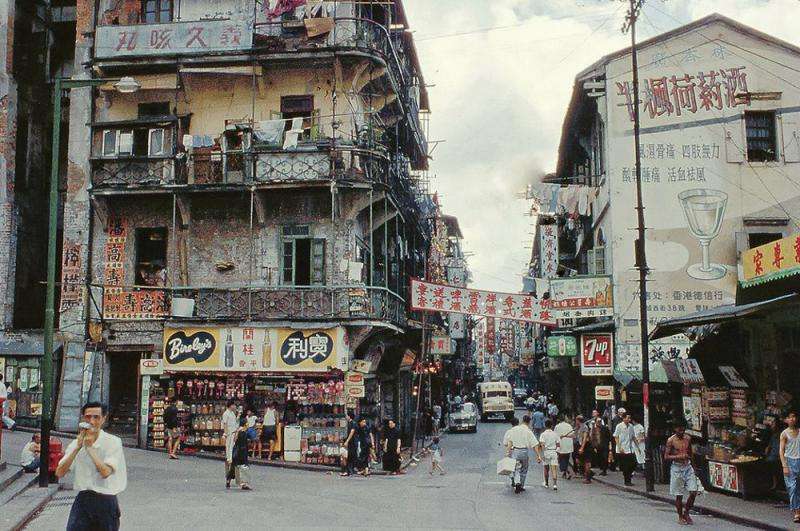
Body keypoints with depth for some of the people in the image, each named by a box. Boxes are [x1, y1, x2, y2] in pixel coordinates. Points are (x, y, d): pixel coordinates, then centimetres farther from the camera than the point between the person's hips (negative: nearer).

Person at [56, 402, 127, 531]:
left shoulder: (113, 442, -9)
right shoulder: (75, 443, 5)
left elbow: (105, 472, -20)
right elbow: (59, 473, -5)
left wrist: (90, 447, -17)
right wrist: (77, 448, -14)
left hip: (106, 502, -2)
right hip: (82, 500, 3)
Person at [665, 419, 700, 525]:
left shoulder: (688, 439, 7)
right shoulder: (671, 440, -7)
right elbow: (666, 457, -8)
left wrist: (692, 466, 18)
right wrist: (678, 456, -20)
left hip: (688, 467, 4)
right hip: (677, 468, -4)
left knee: (693, 492, -3)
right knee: (679, 495, 2)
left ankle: (686, 512, 18)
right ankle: (680, 517, 17)